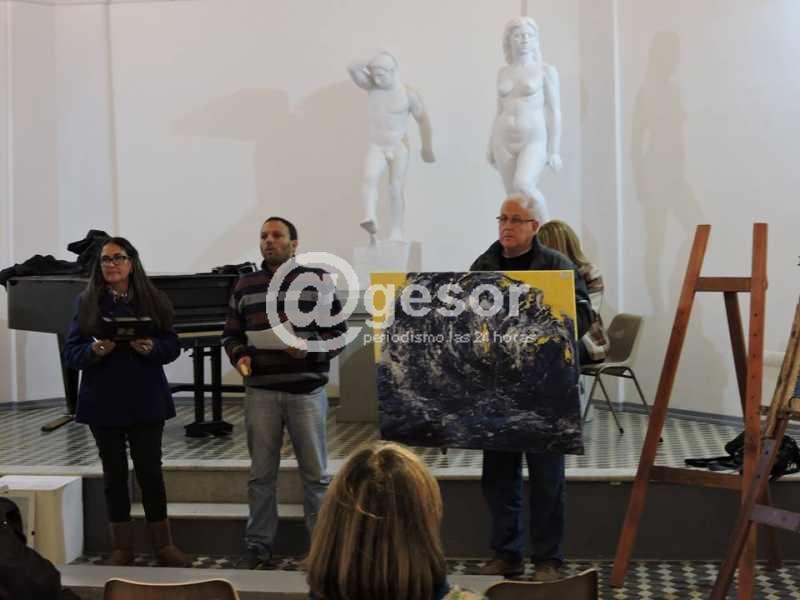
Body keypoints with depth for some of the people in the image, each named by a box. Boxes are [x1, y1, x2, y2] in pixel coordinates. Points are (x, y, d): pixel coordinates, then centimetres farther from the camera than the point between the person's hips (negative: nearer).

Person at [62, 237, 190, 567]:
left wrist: (150, 347, -20)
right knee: (114, 473, 6)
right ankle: (122, 548, 16)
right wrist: (95, 350, -21)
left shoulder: (152, 299, 2)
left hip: (146, 400, 0)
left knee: (150, 471, 1)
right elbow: (70, 352, 0)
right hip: (103, 402, 1)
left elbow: (173, 346, 1)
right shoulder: (87, 302, 2)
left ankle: (164, 544, 13)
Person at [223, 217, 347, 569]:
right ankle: (258, 543, 18)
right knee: (261, 473, 8)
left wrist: (310, 347, -17)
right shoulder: (245, 285, 11)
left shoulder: (317, 281, 2)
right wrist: (240, 356, -6)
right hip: (260, 391, 2)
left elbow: (337, 332, 0)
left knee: (315, 472, 5)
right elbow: (231, 333, 14)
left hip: (306, 390, -2)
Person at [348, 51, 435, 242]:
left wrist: (427, 148, 4)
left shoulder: (409, 94, -8)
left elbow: (423, 120, 0)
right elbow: (352, 68, -6)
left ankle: (396, 232, 4)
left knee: (396, 189, -5)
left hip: (399, 148, -2)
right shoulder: (372, 87, 1)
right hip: (376, 147, 2)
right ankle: (370, 219, -41)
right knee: (369, 177, -24)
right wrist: (371, 66, -10)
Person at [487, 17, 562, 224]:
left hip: (534, 141, -5)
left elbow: (554, 112, -4)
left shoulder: (547, 70, -2)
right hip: (505, 141, 5)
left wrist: (554, 151, -10)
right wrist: (491, 147, 12)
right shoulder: (503, 72, 11)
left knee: (523, 186, -28)